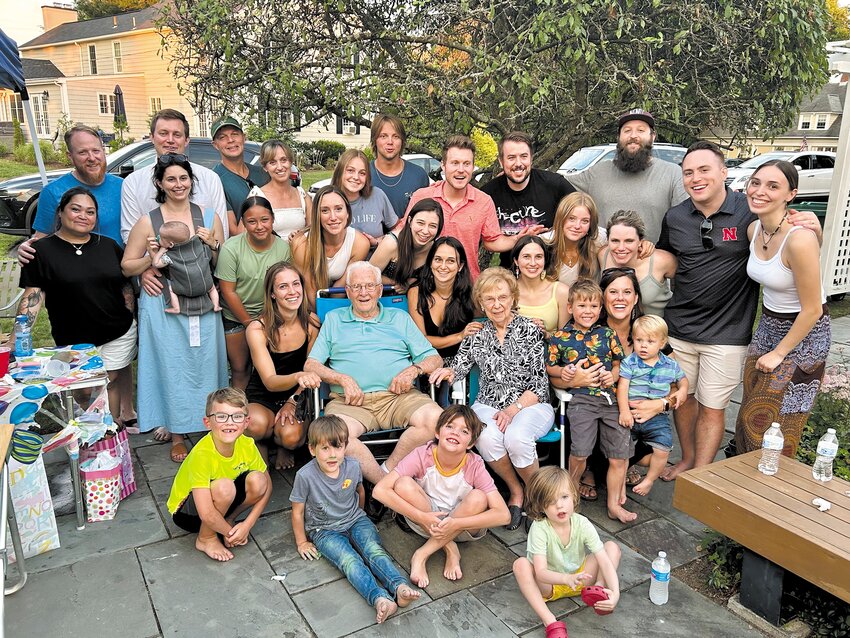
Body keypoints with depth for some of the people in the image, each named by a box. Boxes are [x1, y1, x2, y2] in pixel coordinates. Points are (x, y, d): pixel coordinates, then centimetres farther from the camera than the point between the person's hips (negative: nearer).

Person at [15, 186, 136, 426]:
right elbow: (33, 296, -8)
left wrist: (130, 322, 8)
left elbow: (126, 286, 11)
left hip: (118, 334, 2)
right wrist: (17, 339, -17)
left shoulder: (109, 246, 5)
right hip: (73, 341, -2)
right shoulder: (43, 250, -4)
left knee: (112, 380, 11)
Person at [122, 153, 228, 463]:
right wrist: (151, 258, -15)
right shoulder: (148, 222, 0)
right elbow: (127, 266, 3)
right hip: (163, 306, -2)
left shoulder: (209, 217, 6)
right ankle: (176, 434, 17)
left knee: (205, 364, 6)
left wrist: (213, 244, -8)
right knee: (172, 367, 3)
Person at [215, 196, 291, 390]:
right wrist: (248, 322, -8)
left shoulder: (283, 247, -9)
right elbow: (228, 292, -12)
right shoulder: (231, 248, -16)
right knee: (240, 368, 6)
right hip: (236, 317, -2)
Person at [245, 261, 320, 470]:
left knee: (291, 437, -30)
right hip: (261, 397, -1)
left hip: (296, 397, 1)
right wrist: (298, 377, -48)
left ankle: (283, 447, 9)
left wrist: (292, 402, -11)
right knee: (257, 425, -35)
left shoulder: (311, 323, -9)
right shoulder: (258, 328, -19)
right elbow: (270, 381, -26)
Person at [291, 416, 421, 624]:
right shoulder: (305, 476, -20)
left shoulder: (352, 467, -9)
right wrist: (302, 543, 2)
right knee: (349, 560, -29)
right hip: (324, 530, -3)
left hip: (355, 521, 3)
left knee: (374, 549, -26)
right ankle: (379, 599, -48)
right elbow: (298, 511, -6)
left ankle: (400, 587, -42)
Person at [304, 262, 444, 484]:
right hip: (351, 400, 0)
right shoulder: (333, 319, 22)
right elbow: (311, 365, 12)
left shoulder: (400, 318, 23)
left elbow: (433, 358, 16)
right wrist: (343, 379, -6)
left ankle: (389, 469, -14)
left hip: (398, 396, 1)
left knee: (435, 419, -29)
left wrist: (414, 370, -6)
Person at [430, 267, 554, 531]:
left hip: (530, 404, -2)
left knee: (516, 437, -35)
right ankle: (515, 491, -4)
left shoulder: (530, 330, -2)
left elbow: (539, 384, -6)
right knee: (486, 437, -33)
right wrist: (447, 372, -18)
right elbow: (460, 366, 7)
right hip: (489, 405, 2)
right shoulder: (476, 333, 7)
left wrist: (513, 410, -18)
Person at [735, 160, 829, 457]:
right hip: (767, 327, 7)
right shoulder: (754, 229, -5)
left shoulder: (799, 239, -29)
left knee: (772, 425, 4)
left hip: (804, 335, -7)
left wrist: (779, 353, -13)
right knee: (749, 417, 15)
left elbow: (812, 310, -22)